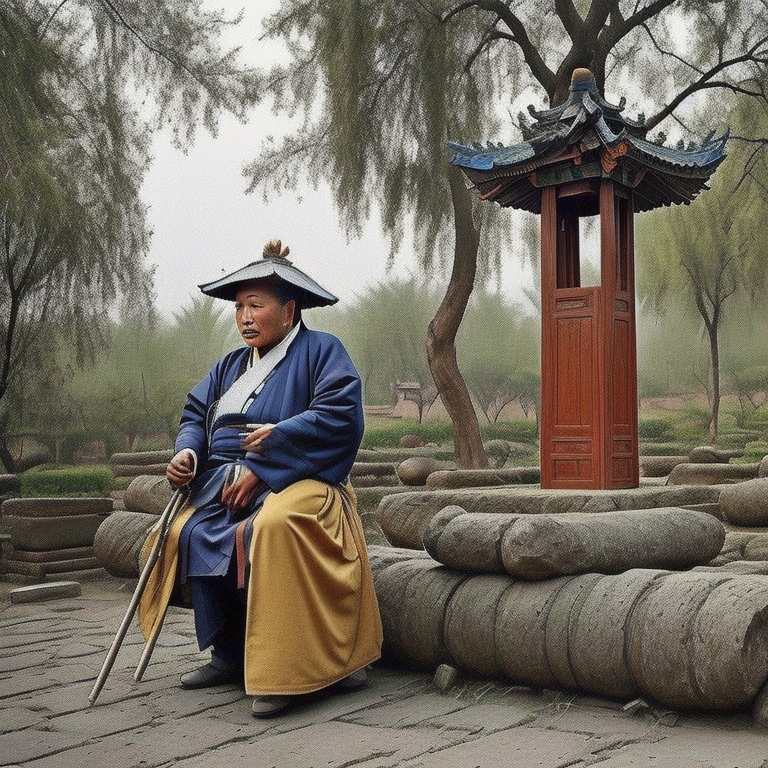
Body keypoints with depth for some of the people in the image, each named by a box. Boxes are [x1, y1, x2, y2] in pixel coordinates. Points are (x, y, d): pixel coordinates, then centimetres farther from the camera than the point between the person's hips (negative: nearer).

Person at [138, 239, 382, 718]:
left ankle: (283, 670, -29)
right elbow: (196, 415, 20)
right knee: (187, 533, -19)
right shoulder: (230, 366, 24)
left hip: (294, 481, -7)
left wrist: (262, 466, -19)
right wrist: (187, 452, -6)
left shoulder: (321, 350, 1)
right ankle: (231, 656, -9)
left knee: (272, 527, -37)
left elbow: (338, 415, -14)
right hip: (224, 484, 7)